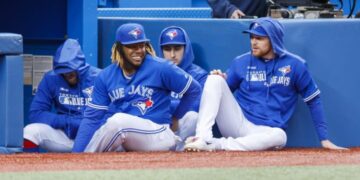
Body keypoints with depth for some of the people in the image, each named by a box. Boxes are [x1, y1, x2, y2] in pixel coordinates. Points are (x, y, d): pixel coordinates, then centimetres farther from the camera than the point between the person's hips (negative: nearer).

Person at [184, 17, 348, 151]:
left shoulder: (294, 65, 1)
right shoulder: (241, 62, 6)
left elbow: (314, 101, 5)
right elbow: (222, 93, 12)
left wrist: (324, 139, 0)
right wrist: (220, 80, -13)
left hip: (263, 132, -2)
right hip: (236, 121, 2)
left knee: (279, 136, -39)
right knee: (215, 79, -18)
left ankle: (218, 145, -35)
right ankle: (203, 138, -30)